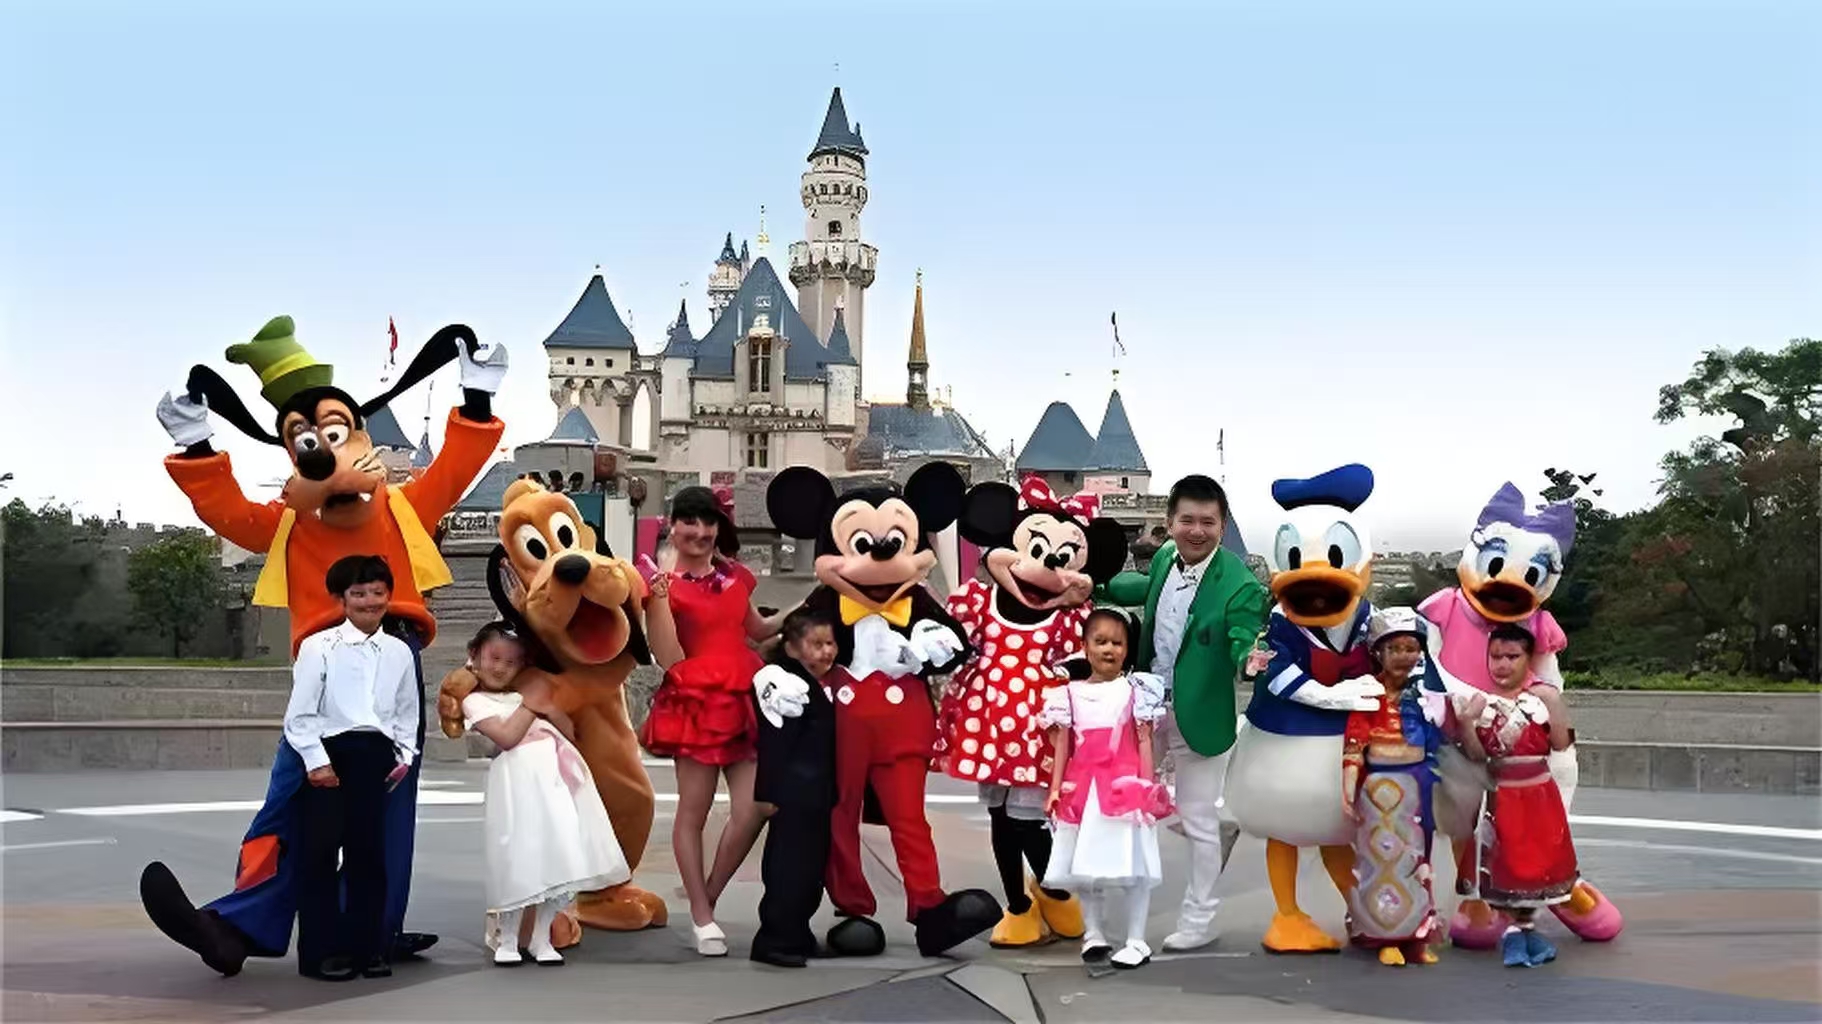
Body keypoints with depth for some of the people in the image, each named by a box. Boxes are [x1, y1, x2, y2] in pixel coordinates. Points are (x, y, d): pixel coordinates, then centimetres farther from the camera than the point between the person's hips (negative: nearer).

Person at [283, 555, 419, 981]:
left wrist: (405, 754, 7)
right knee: (321, 851, -2)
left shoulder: (399, 652, 10)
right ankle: (321, 950, 6)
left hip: (376, 754, 4)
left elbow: (407, 710, 17)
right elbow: (300, 713, -6)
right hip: (329, 752, -4)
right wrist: (317, 760, -11)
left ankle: (367, 946, 15)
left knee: (369, 852, 7)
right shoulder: (319, 647, -4)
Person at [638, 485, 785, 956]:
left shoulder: (735, 575, 12)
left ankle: (706, 898, 20)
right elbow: (669, 659, -11)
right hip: (696, 703, -5)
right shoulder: (665, 584, -4)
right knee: (694, 810, 2)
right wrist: (659, 596, -19)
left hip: (743, 701, 5)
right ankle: (701, 916, 16)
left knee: (753, 809, 0)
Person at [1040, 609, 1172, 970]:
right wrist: (1056, 787, -1)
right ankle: (1093, 934, 21)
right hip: (1083, 787, 3)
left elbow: (1144, 741, -1)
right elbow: (1062, 745, 7)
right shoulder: (1069, 694, 7)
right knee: (1084, 864, 8)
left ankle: (1136, 940, 5)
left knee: (1132, 864, -3)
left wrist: (1147, 786, -7)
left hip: (1125, 786, -3)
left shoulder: (1134, 690, 1)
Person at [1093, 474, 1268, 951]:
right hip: (1147, 704, 6)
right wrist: (1096, 586, 15)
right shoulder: (1165, 557, -2)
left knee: (1199, 820, 9)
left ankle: (1198, 918, 27)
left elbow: (1244, 649, -24)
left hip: (1198, 715, -6)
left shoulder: (1240, 586, -23)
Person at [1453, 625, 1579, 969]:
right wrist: (1466, 721, -21)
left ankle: (1524, 925, 26)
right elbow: (1476, 753, -7)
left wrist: (1554, 704, -18)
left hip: (1539, 793, -1)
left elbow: (1561, 743, -12)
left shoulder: (1544, 695, -8)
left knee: (1538, 859, 9)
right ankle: (1517, 927, 18)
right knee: (1507, 862, 5)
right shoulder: (1480, 700, -3)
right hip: (1502, 795, 1)